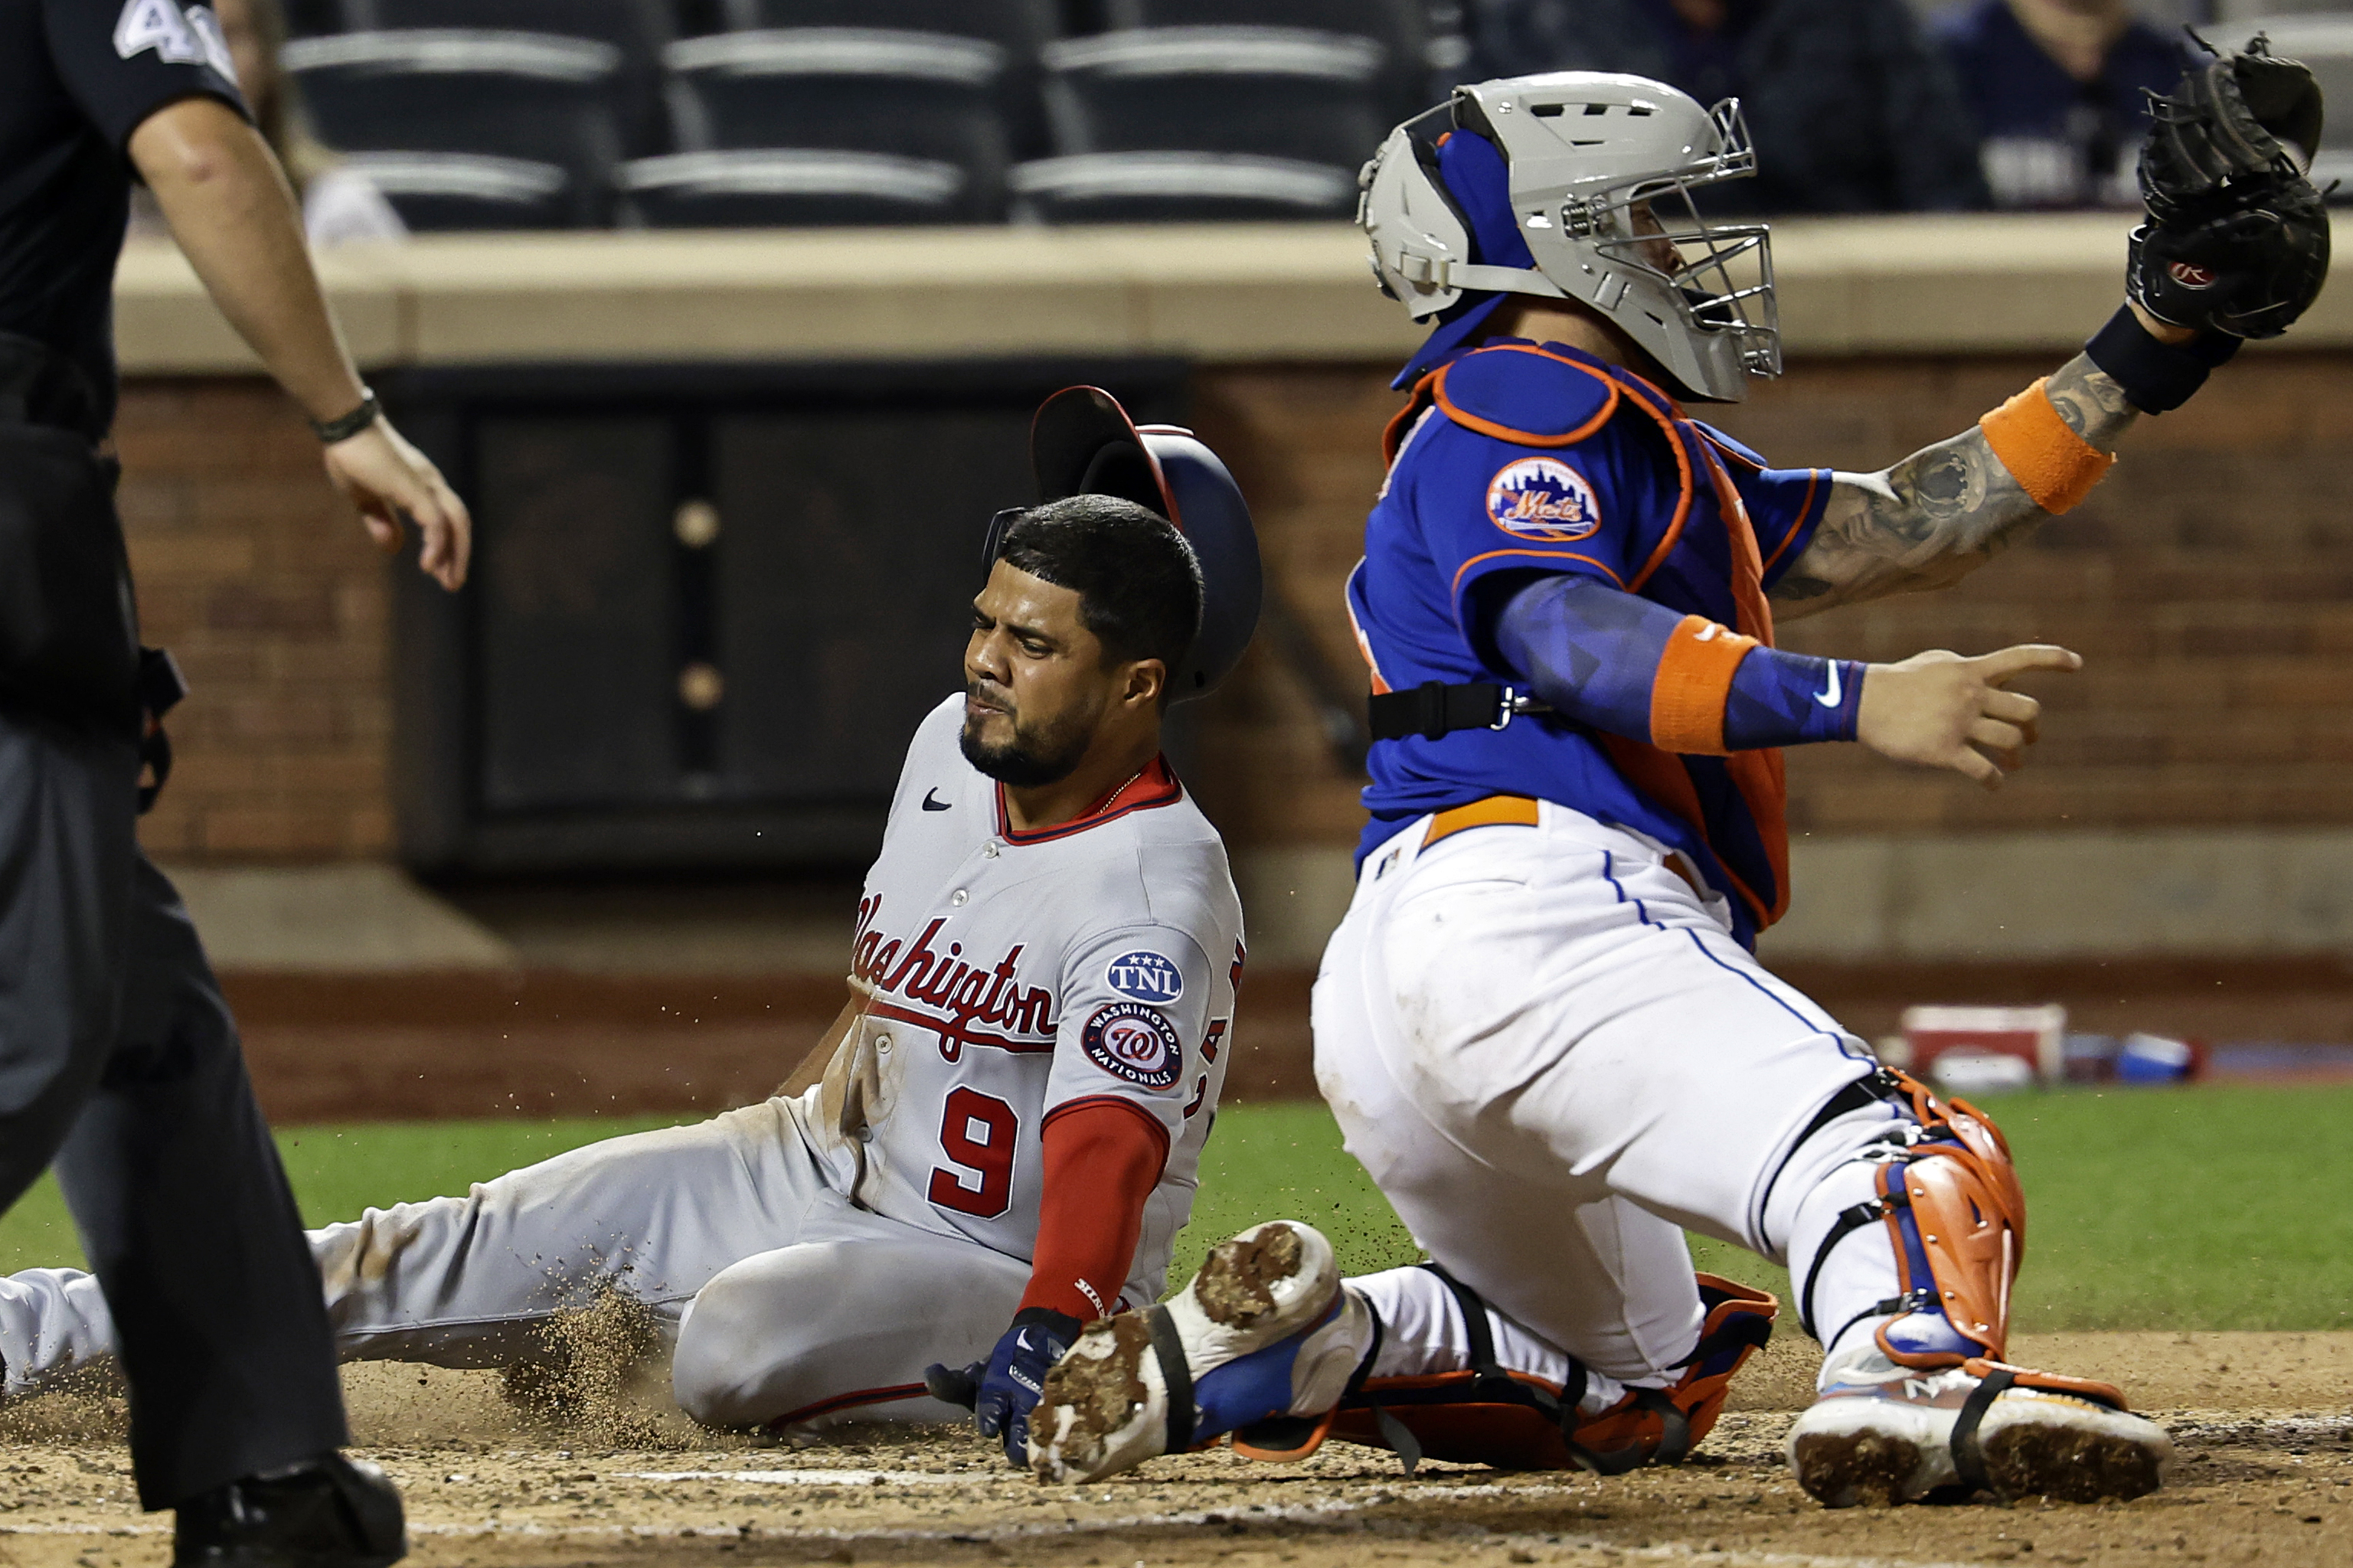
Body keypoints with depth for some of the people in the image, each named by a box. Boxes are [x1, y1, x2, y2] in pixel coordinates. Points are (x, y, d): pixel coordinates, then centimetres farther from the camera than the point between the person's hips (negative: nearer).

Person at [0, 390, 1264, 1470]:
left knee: (734, 1341, -37)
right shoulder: (951, 745, 3)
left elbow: (1106, 1150, -39)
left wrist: (1047, 1341, -53)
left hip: (1005, 1267, -8)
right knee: (471, 1244, -1)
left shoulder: (1159, 895, -24)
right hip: (830, 1164, 8)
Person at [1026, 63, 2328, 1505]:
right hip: (1534, 900, -10)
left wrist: (2161, 334, 25)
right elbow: (1558, 632, -16)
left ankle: (1244, 1359, 5)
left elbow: (1918, 525, 30)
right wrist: (1855, 701, -28)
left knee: (1634, 1387, 24)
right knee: (1907, 1163, -27)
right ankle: (1912, 1374, -60)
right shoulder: (1520, 402, 3)